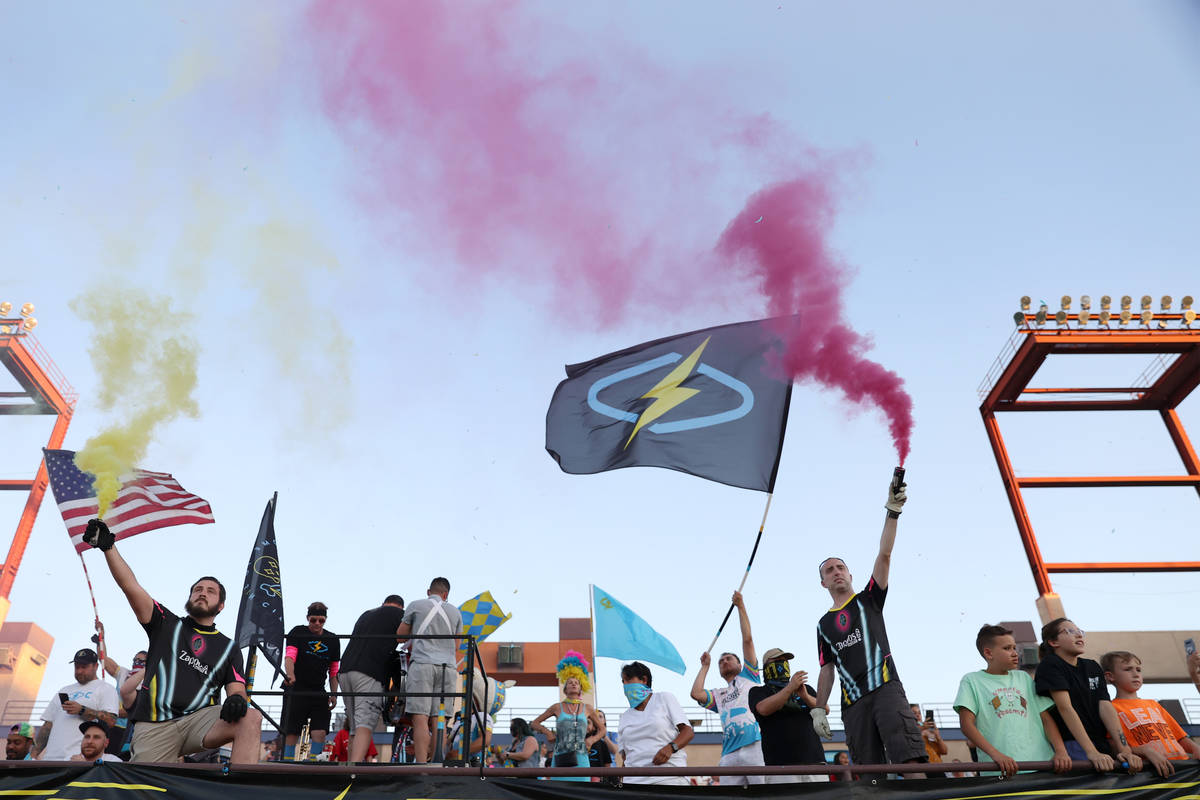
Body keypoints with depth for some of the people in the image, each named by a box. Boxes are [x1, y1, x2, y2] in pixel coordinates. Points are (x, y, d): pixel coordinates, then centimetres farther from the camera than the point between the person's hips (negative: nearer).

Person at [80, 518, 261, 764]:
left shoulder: (229, 648, 20)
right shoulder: (168, 624, 17)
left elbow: (236, 689, 9)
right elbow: (130, 587, 5)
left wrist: (237, 699, -17)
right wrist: (108, 547, -7)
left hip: (200, 719, 0)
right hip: (154, 725, 0)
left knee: (250, 719, -29)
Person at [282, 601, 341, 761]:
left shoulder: (333, 640, 9)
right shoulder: (297, 633, 0)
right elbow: (289, 656, -16)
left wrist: (334, 694, 8)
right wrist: (290, 675, -35)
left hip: (319, 692, 3)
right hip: (295, 689, -3)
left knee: (320, 732, -10)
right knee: (291, 733, -4)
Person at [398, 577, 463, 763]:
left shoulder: (416, 605, 10)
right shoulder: (455, 612, 18)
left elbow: (400, 636, 18)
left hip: (422, 664, -3)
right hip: (448, 667, 3)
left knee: (420, 718, -9)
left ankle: (421, 764, -18)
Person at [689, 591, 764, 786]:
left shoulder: (748, 676, 20)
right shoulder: (718, 695, 29)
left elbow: (747, 639, 12)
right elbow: (696, 693, 9)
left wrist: (740, 606, 12)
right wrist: (705, 666, 23)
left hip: (755, 745, -4)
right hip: (729, 753, 4)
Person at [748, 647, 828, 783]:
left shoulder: (806, 689, 24)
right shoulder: (758, 692, 12)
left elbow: (825, 709, 8)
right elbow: (764, 709, -10)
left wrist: (806, 696, -12)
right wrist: (790, 688, -16)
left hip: (814, 759, 3)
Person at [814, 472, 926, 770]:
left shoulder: (868, 599, 12)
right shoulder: (824, 625, 21)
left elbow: (884, 555, -1)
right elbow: (827, 670, 20)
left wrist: (893, 511, -13)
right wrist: (818, 709, 8)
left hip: (885, 687, -3)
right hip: (853, 701, 3)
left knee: (907, 755, -20)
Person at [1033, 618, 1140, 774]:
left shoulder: (1093, 667, 18)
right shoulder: (1050, 665, -3)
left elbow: (1106, 707, 5)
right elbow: (1065, 708, -14)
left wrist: (1124, 750, -8)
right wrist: (1092, 753, -23)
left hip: (1101, 747, 7)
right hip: (1071, 746, -7)